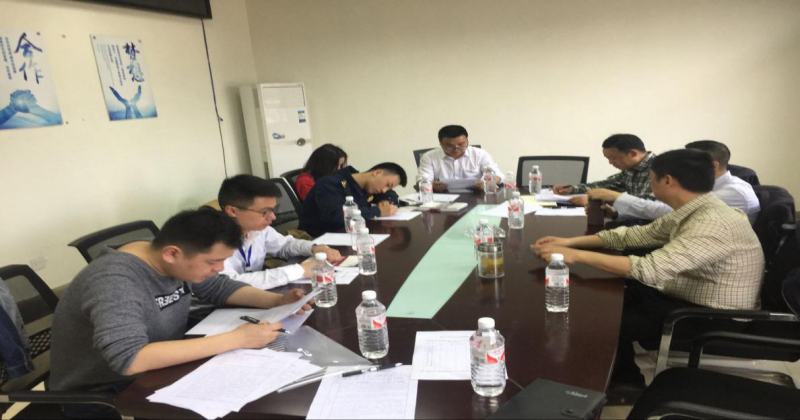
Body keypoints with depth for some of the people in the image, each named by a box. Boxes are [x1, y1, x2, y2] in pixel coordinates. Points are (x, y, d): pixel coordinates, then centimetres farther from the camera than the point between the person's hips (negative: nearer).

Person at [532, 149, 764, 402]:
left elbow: (650, 269, -38)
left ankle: (625, 382, 18)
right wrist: (570, 242, -2)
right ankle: (621, 376, 22)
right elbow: (638, 234, 6)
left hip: (716, 318, -9)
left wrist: (577, 256, -33)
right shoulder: (692, 211, 1)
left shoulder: (714, 223, -29)